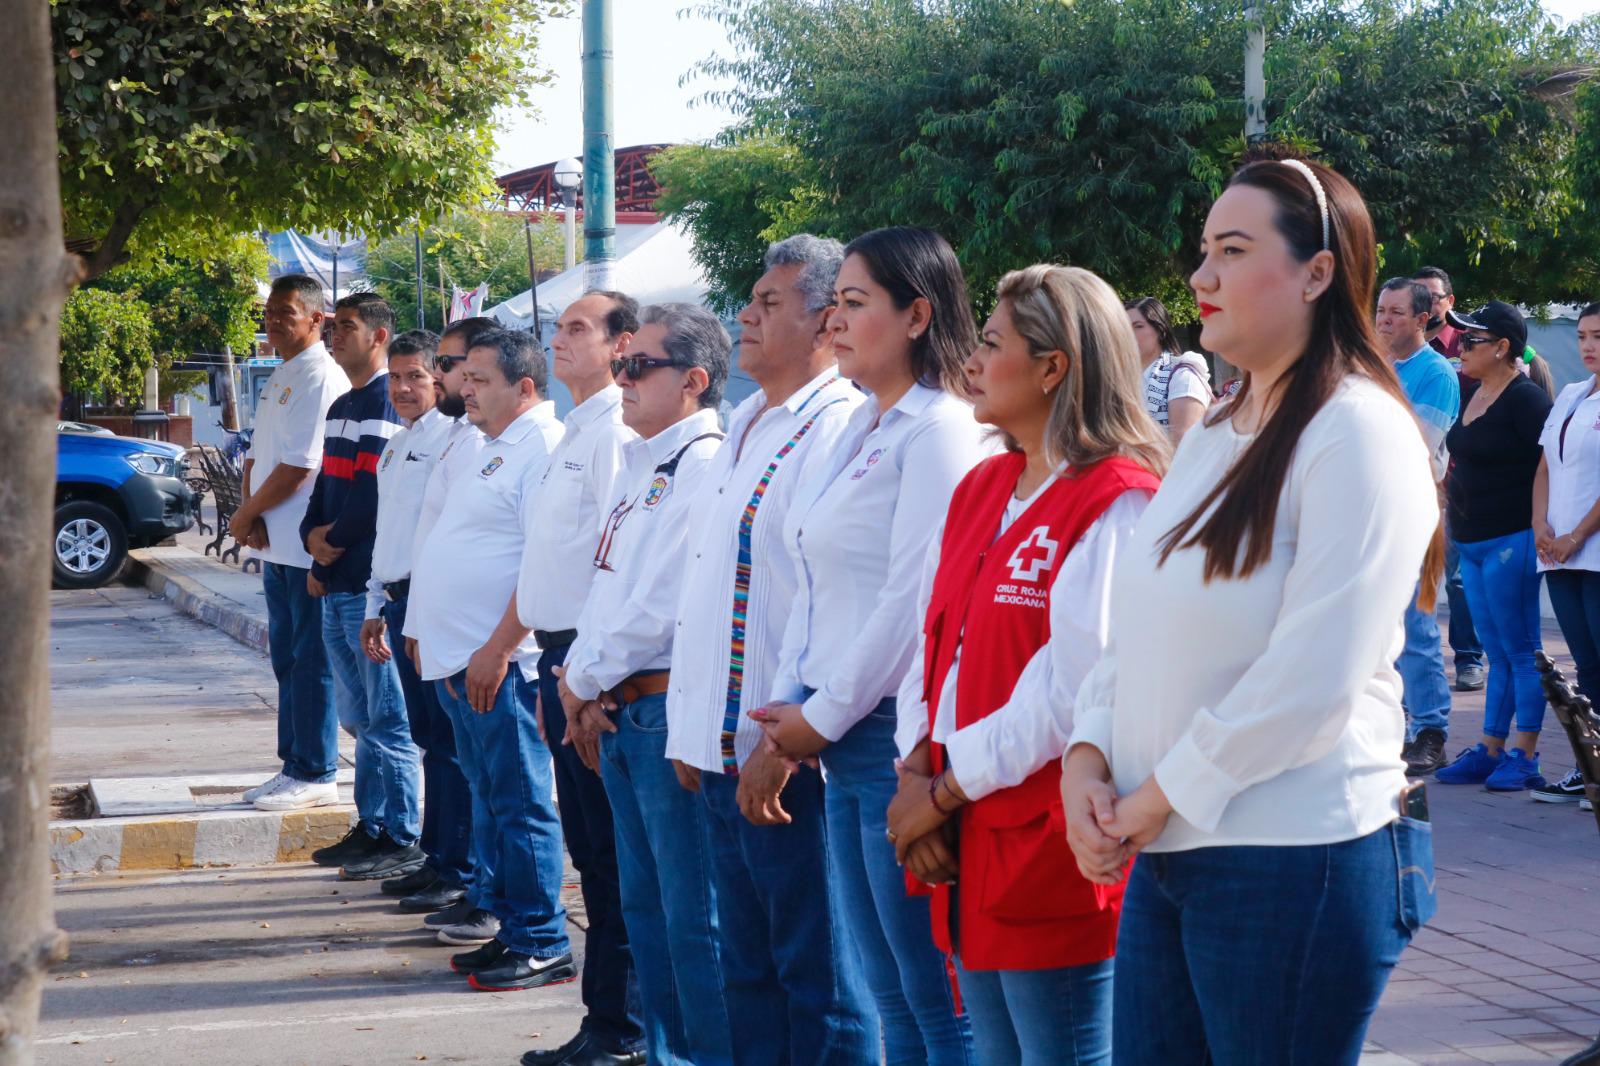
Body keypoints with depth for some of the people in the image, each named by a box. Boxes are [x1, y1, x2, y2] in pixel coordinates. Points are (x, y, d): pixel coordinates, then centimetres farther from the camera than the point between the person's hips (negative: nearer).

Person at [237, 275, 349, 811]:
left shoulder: (321, 378, -13)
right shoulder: (279, 377, 17)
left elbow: (299, 466, -18)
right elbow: (257, 455, 17)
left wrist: (246, 514, -8)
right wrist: (251, 514, -2)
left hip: (309, 546, -10)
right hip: (276, 545, 10)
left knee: (311, 662, -4)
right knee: (287, 660, 14)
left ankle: (315, 776, 1)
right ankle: (293, 766, 22)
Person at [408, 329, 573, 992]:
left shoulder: (542, 446, -14)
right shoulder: (495, 448, 19)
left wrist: (496, 650, -23)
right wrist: (431, 639, 21)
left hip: (498, 663, -10)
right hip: (460, 660, 10)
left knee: (519, 804, -5)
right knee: (490, 800, 14)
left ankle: (541, 945, 1)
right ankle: (509, 928, 22)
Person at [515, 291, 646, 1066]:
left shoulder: (616, 434, -12)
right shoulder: (575, 434, 18)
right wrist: (553, 664, 19)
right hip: (560, 652, 10)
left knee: (610, 849, -3)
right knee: (588, 848, 13)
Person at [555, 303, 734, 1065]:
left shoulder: (703, 462, -14)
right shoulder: (641, 463, 16)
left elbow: (660, 601, -18)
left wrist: (586, 679, -7)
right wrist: (581, 684, 5)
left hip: (669, 707, -10)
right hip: (617, 709, 10)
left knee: (691, 910, -4)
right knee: (644, 902, 16)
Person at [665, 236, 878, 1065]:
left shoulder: (839, 430, -15)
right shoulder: (746, 428, 16)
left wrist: (784, 742, -23)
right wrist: (692, 728, 18)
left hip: (787, 757, -10)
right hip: (722, 750, 10)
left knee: (816, 975, 0)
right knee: (750, 970, 17)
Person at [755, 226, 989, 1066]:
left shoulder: (939, 429, -11)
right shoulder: (861, 431, 16)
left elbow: (915, 597, -16)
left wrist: (824, 715, -11)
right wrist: (789, 703, 7)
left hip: (900, 734, -9)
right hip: (842, 743, 9)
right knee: (890, 992, 14)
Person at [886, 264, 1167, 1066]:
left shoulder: (1116, 503, -12)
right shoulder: (980, 491, 14)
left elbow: (1071, 690, -19)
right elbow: (932, 640, 12)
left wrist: (945, 790, -13)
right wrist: (917, 775, -3)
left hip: (1052, 852, -8)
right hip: (968, 848, 8)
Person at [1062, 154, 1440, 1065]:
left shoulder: (1358, 430, -12)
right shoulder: (1212, 437, 14)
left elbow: (1310, 681, -20)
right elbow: (1135, 629, 15)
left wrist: (1160, 797, -13)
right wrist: (1088, 759, -2)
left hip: (1294, 860, -8)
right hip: (1168, 854, 8)